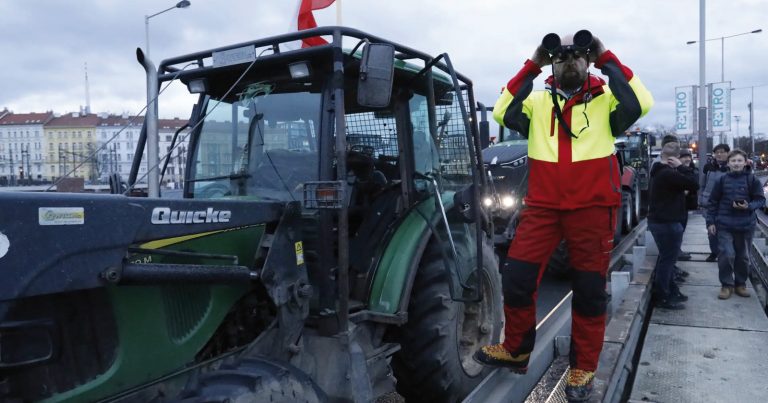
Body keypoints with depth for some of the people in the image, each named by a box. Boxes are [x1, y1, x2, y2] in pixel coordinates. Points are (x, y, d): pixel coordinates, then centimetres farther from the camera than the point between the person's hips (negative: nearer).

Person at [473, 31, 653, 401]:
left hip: (593, 207, -2)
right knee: (516, 276, 0)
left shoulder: (606, 97, 6)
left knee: (589, 289, 6)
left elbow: (640, 105, -13)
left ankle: (582, 368, 23)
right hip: (542, 205, 2)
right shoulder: (538, 101, 11)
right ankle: (517, 350, 22)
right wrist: (531, 66, -4)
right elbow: (503, 114, -5)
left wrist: (607, 60, -8)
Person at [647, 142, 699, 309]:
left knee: (667, 258, 19)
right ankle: (662, 297, 4)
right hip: (667, 223, -10)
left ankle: (671, 291, 30)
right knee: (667, 259, -3)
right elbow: (694, 185, -19)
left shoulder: (659, 172, 12)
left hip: (659, 220, 10)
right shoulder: (669, 173, -21)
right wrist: (681, 166, -13)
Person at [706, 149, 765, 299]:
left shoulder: (752, 180, -2)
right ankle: (727, 285, 6)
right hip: (724, 224, 0)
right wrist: (710, 221, 1)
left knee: (742, 256, 11)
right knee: (726, 254, -9)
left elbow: (760, 200, 2)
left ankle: (741, 284, 28)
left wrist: (748, 206, -18)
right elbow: (713, 202, 5)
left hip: (745, 225, 1)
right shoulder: (722, 180, 1)